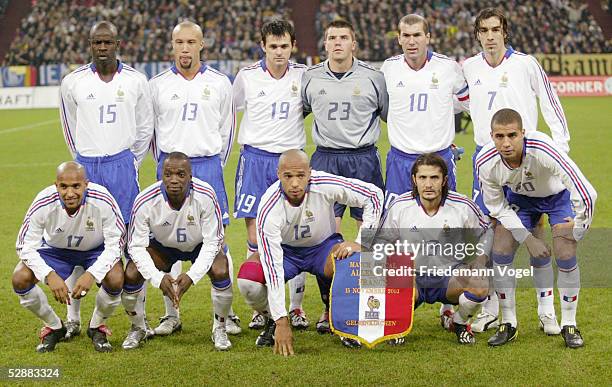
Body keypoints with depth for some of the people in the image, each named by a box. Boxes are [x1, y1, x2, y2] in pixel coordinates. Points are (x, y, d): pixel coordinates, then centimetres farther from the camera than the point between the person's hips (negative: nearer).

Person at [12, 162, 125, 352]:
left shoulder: (102, 201, -32)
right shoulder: (43, 204, -30)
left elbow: (114, 244, -25)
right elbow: (26, 247, -22)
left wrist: (92, 274, -39)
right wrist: (50, 275, -37)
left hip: (96, 250, -1)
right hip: (55, 249, 1)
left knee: (116, 279, -31)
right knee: (20, 278, -22)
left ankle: (97, 327, 2)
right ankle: (53, 326, 5)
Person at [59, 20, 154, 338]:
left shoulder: (135, 81, 1)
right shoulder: (73, 82, 1)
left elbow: (145, 127, 11)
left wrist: (131, 163, 8)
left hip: (122, 164, -1)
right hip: (85, 166, 1)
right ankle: (72, 319, 8)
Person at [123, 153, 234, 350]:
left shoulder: (205, 196, -32)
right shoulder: (145, 202, -30)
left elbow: (212, 242, -24)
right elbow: (136, 246, -23)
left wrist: (192, 275, -37)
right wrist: (158, 278, -36)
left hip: (200, 245, -1)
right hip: (162, 245, 1)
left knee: (221, 272, -29)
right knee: (131, 275, -21)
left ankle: (220, 329, -2)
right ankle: (138, 328, 8)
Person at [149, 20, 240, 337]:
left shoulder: (219, 83, 4)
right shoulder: (157, 85, 4)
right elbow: (150, 130, 13)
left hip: (208, 165, 0)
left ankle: (226, 314, 4)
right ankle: (171, 315, 10)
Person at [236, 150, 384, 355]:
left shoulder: (326, 185, -28)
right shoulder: (269, 209, -31)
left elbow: (374, 194, -15)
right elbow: (273, 268, -33)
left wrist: (360, 243, -22)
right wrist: (281, 322, -37)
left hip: (323, 246, 1)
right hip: (285, 250, 0)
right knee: (247, 280, -30)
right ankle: (273, 322, 3)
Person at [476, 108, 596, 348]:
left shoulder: (542, 149, -43)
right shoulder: (485, 162, -30)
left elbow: (586, 194, -39)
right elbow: (497, 207, -12)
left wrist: (575, 232, -24)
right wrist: (528, 239, -17)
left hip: (558, 195, -3)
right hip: (519, 197, 3)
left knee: (565, 255, -16)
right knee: (500, 252, -9)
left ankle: (569, 325, 4)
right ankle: (508, 324, 9)